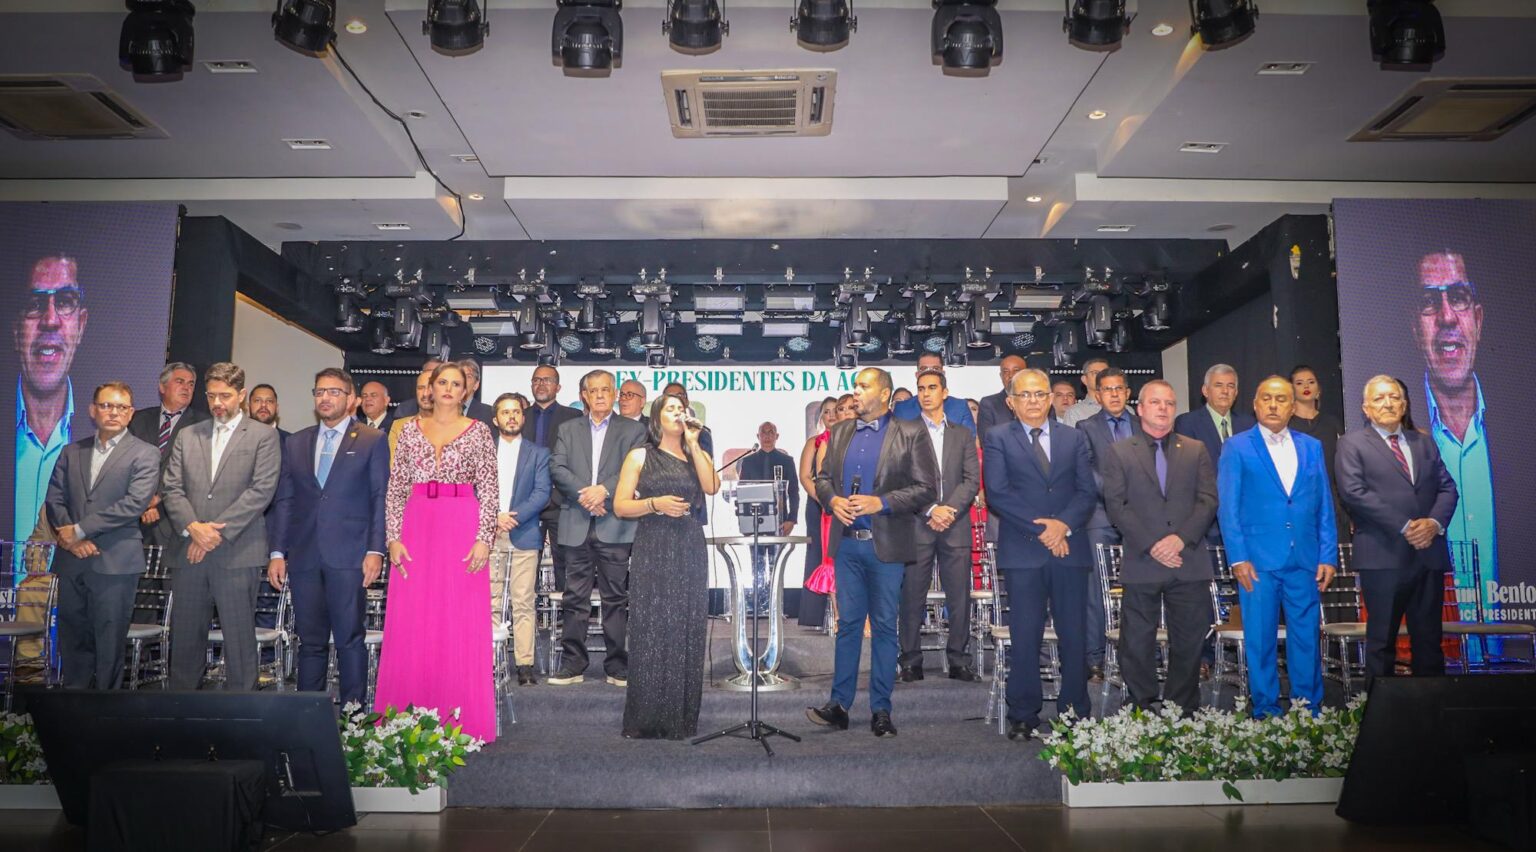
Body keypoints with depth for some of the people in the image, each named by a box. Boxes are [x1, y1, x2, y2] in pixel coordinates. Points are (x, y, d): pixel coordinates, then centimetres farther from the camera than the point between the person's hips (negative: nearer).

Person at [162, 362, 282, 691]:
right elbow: (172, 488, 9)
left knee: (239, 638, 0)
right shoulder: (187, 436, 15)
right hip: (190, 553, 4)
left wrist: (218, 532, -13)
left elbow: (261, 491, -8)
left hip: (237, 553, -4)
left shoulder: (263, 436, 2)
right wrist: (192, 527, -9)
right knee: (185, 636, 9)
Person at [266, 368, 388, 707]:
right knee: (310, 641, 8)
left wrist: (375, 551, -9)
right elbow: (284, 500, 14)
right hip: (304, 557, 4)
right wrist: (277, 553, 6)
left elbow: (381, 499, -1)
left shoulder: (373, 440, 4)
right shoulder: (296, 443, 16)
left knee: (350, 639, -2)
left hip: (348, 556, -4)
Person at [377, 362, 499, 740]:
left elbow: (490, 490, 0)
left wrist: (484, 539, -10)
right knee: (410, 625, 3)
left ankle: (460, 720, 9)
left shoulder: (478, 432, 4)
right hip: (416, 528, 2)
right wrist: (393, 538, -1)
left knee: (462, 624, -1)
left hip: (462, 529, -2)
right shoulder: (411, 430, 10)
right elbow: (395, 488, 8)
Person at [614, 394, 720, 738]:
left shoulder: (697, 456, 15)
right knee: (651, 631, -4)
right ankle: (648, 719, 3)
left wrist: (693, 443, -4)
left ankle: (681, 717, 8)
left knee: (686, 632, 1)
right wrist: (655, 503, -12)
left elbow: (711, 486, -6)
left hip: (690, 551, 2)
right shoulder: (640, 456, 9)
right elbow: (620, 506, 3)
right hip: (652, 551, -2)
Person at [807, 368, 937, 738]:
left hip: (887, 544, -4)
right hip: (847, 543, 4)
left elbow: (926, 489, -8)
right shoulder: (840, 432, 12)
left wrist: (880, 503, -17)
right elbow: (822, 478, 16)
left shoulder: (911, 433, -4)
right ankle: (839, 705, 13)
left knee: (884, 627, 5)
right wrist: (832, 499, -6)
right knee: (848, 623, 8)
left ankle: (881, 710, 14)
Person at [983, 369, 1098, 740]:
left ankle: (1075, 712, 14)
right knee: (1025, 636, 0)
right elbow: (997, 493, -6)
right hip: (1022, 552, -2)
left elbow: (1087, 491, 6)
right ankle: (1023, 715, 10)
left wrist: (1064, 524, -11)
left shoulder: (1074, 439, 14)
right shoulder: (997, 439, 5)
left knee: (1074, 635, 4)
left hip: (1069, 547, 2)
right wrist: (1041, 528, -12)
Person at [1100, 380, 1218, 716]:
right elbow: (1116, 505, -2)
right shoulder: (1119, 452, 6)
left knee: (1189, 643, 6)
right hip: (1140, 564, -2)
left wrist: (1181, 538, -12)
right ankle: (1142, 711, 13)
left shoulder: (1196, 451, 13)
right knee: (1138, 644, 3)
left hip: (1189, 561, 2)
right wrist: (1150, 546, -12)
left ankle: (1183, 711, 17)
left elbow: (1208, 499, 3)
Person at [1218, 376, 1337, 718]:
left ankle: (1310, 712, 18)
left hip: (1304, 561, 3)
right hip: (1257, 561, -3)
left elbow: (1324, 507, 12)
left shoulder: (1312, 447, 12)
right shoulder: (1237, 447, 2)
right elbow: (1228, 507, -2)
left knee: (1307, 638, 7)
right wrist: (1238, 558, -9)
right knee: (1260, 641, 3)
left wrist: (1328, 557, 3)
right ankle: (1265, 713, 13)